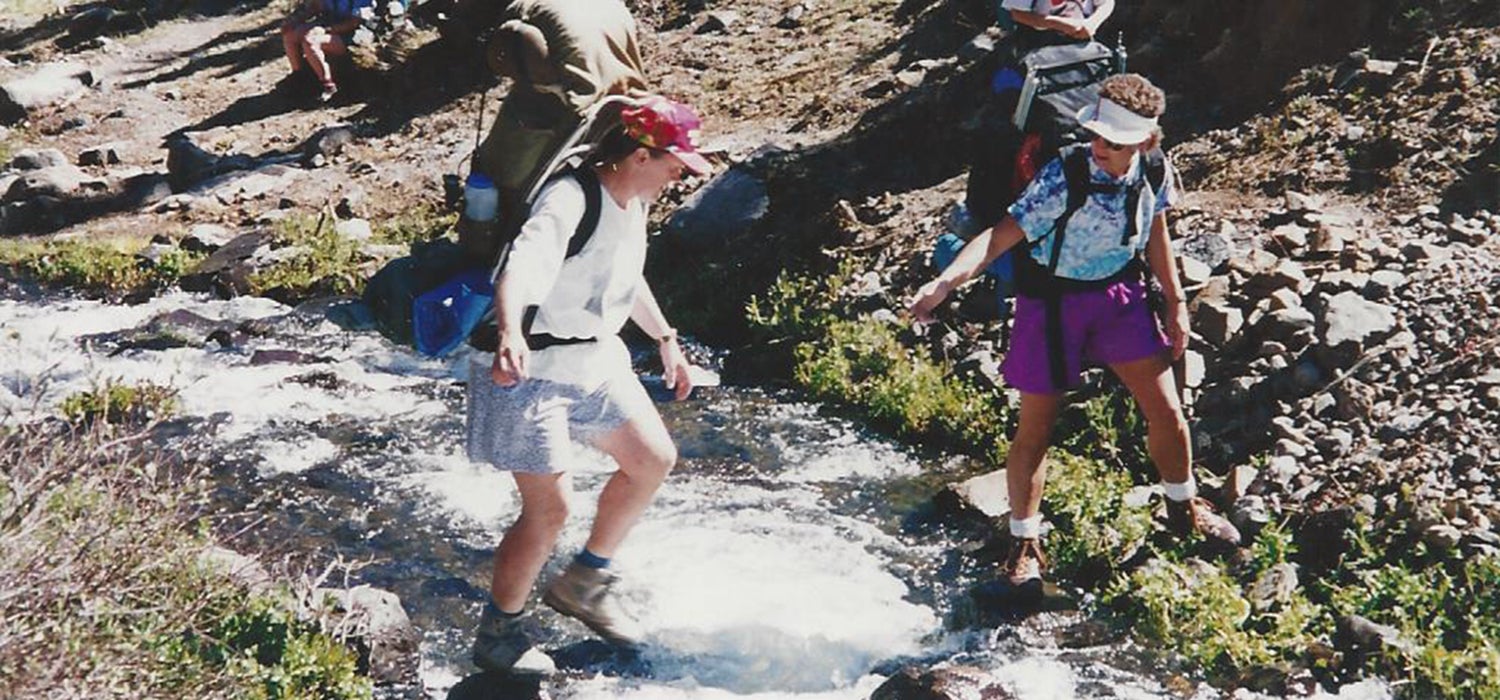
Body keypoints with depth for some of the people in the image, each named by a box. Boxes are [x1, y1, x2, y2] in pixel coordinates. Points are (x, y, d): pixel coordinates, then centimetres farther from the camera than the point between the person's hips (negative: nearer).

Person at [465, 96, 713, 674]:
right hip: (532, 371, -10)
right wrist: (510, 333, -61)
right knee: (548, 511, -10)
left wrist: (665, 339, 27)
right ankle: (498, 631, 14)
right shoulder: (570, 201, -25)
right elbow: (521, 267, -43)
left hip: (595, 362, 10)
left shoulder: (633, 203, 5)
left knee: (653, 459, 14)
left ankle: (582, 583, 30)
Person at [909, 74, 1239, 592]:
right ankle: (1024, 542, 26)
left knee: (1166, 410, 7)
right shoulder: (1062, 181, -30)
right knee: (1035, 429, 4)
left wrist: (1175, 301, 11)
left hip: (1119, 294, 5)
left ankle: (1184, 509, 36)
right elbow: (1001, 235, -35)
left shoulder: (1153, 170, -13)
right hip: (1052, 302, -4)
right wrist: (944, 282, -50)